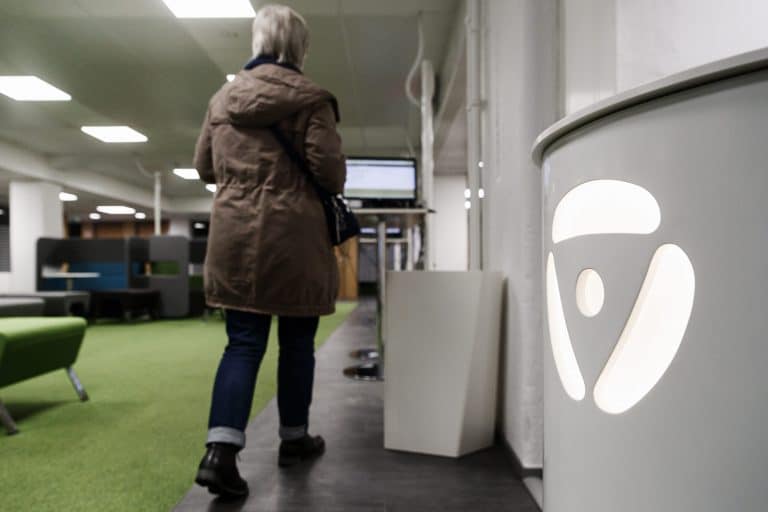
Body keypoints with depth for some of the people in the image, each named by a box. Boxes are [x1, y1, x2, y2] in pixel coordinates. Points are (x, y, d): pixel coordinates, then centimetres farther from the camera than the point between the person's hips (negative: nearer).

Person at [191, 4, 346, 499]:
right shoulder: (310, 97, -4)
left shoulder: (223, 97, 11)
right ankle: (295, 439, 25)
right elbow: (329, 169, -11)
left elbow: (204, 167, 17)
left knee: (243, 342, 6)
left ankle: (221, 451, -6)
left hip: (235, 233, 4)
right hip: (294, 235, -3)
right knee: (297, 342, 11)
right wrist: (332, 189, 10)